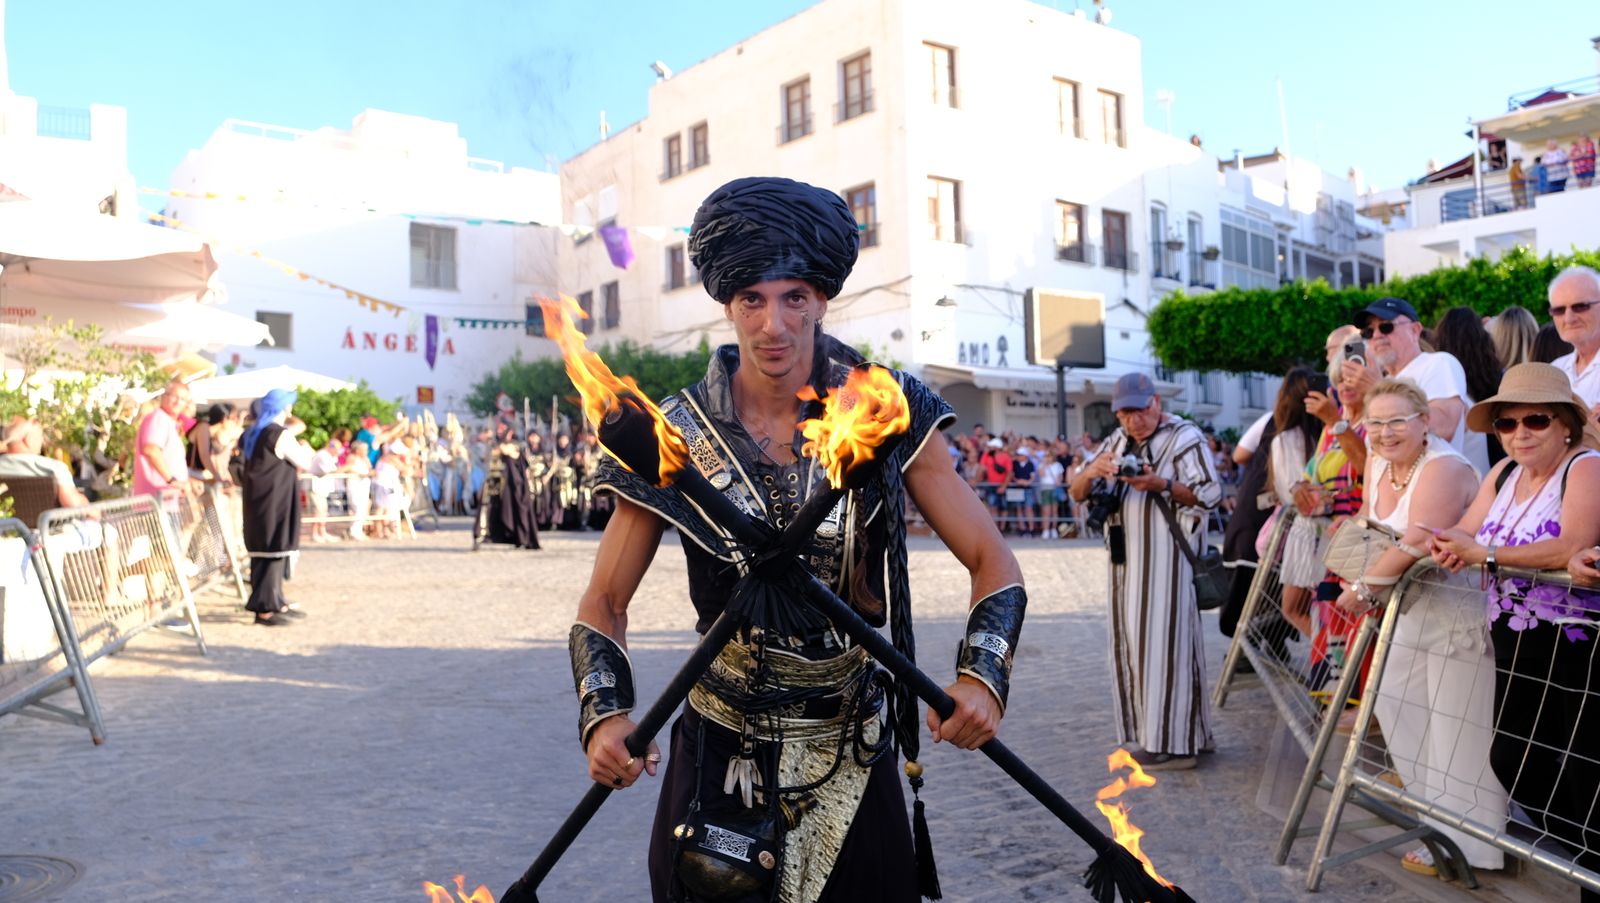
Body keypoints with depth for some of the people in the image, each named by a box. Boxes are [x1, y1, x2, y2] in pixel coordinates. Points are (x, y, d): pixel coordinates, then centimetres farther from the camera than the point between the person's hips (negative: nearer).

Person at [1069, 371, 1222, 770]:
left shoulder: (1184, 437, -5)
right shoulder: (1116, 441, 15)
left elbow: (1210, 494, -12)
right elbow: (1078, 494, 11)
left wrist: (1159, 484, -26)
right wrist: (1090, 473, -12)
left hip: (1167, 557, -7)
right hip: (1127, 559, 7)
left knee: (1165, 640, -7)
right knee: (1133, 642, 9)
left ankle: (1173, 742, -2)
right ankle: (1149, 731, 20)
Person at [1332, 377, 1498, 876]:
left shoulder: (1442, 469, -26)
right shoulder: (1378, 463, 2)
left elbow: (1417, 543, -34)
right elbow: (1372, 520, 18)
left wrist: (1364, 587, -27)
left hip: (1461, 610, -9)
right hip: (1415, 606, 9)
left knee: (1456, 728, -3)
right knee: (1393, 697, 19)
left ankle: (1459, 843, 8)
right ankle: (1419, 779, 42)